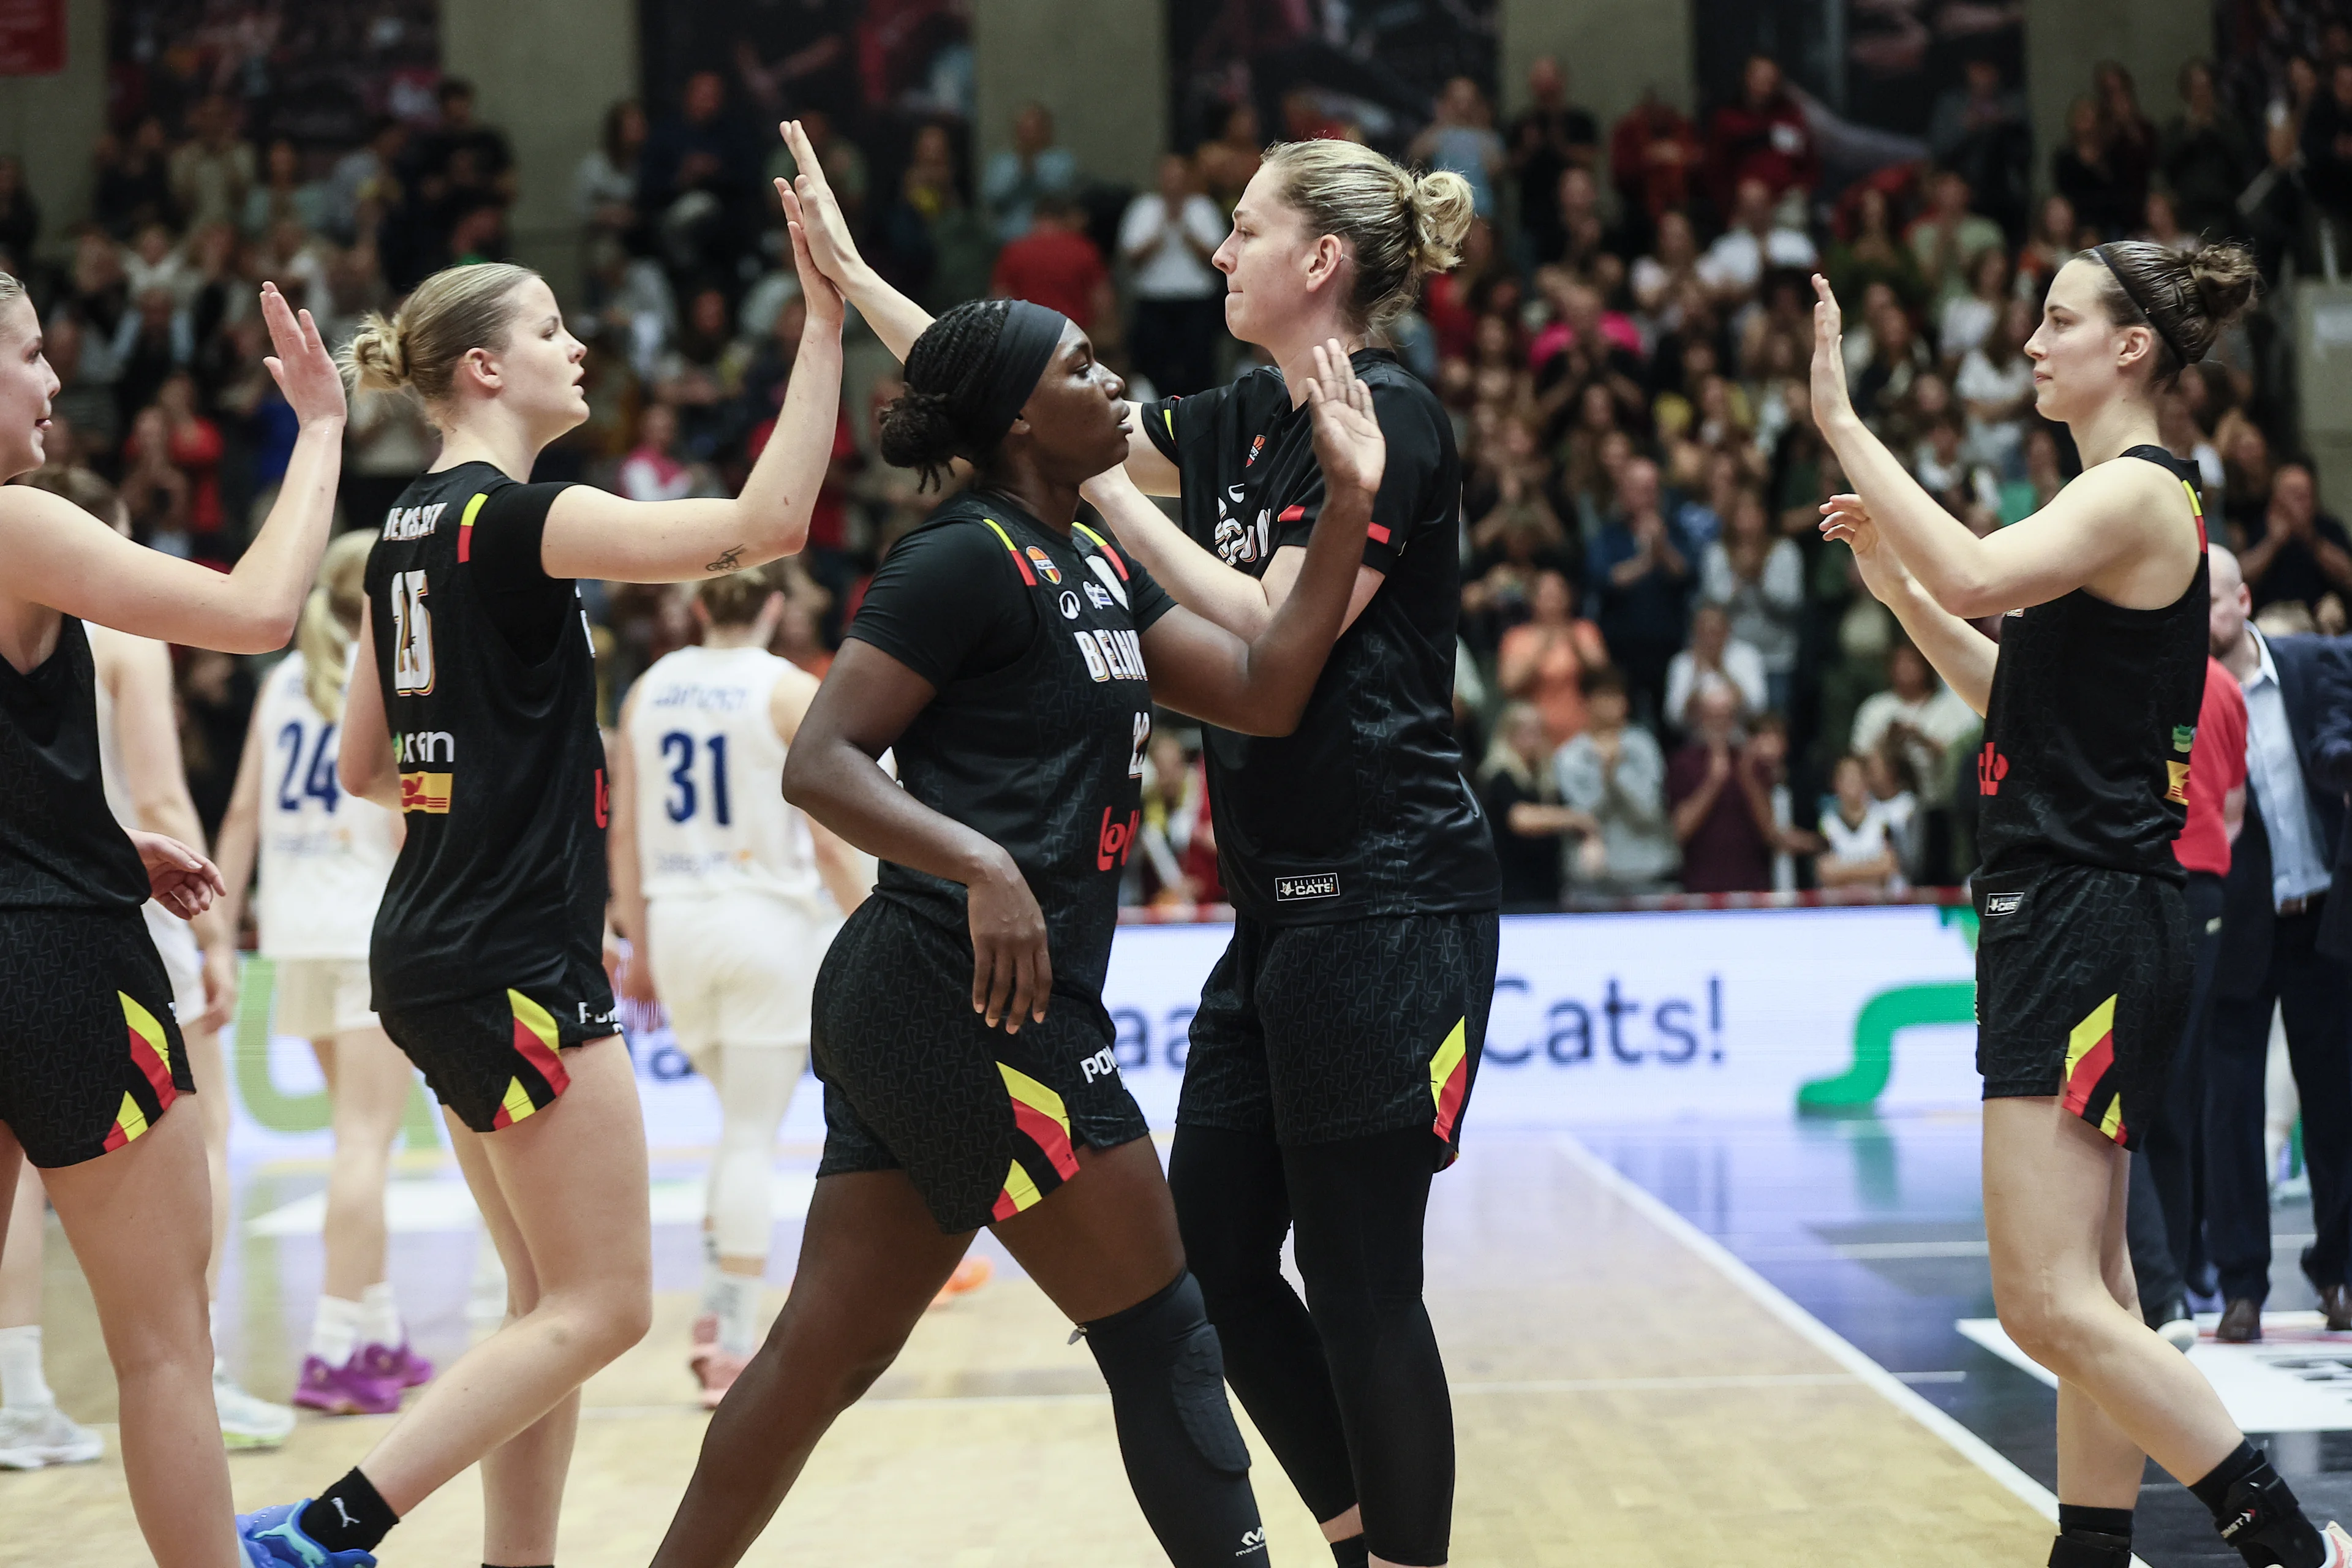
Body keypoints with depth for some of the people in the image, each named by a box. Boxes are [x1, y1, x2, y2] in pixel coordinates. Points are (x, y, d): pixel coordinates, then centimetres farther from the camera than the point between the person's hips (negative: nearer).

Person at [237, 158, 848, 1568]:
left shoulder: (414, 528, 13)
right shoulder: (513, 516, -14)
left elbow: (364, 766, 19)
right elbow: (767, 523, -21)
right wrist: (825, 321, -20)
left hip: (439, 949, 10)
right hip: (518, 963, -10)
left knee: (555, 1304, 13)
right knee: (600, 1307, -5)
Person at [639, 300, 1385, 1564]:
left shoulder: (1093, 563, 18)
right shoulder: (967, 558, -10)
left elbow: (1263, 692, 12)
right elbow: (820, 763, -15)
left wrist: (1347, 508, 4)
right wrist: (984, 865, -28)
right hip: (968, 998, -9)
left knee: (829, 1351, 11)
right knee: (1160, 1332, 1)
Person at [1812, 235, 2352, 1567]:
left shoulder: (2138, 493, -13)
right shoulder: (2121, 498, 18)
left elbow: (1975, 573, -31)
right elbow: (2016, 687, 24)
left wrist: (1843, 423, -25)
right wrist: (1893, 582, 14)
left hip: (2091, 922, -10)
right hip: (2065, 918, 10)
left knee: (2052, 1304, -12)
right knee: (2087, 1291, 12)